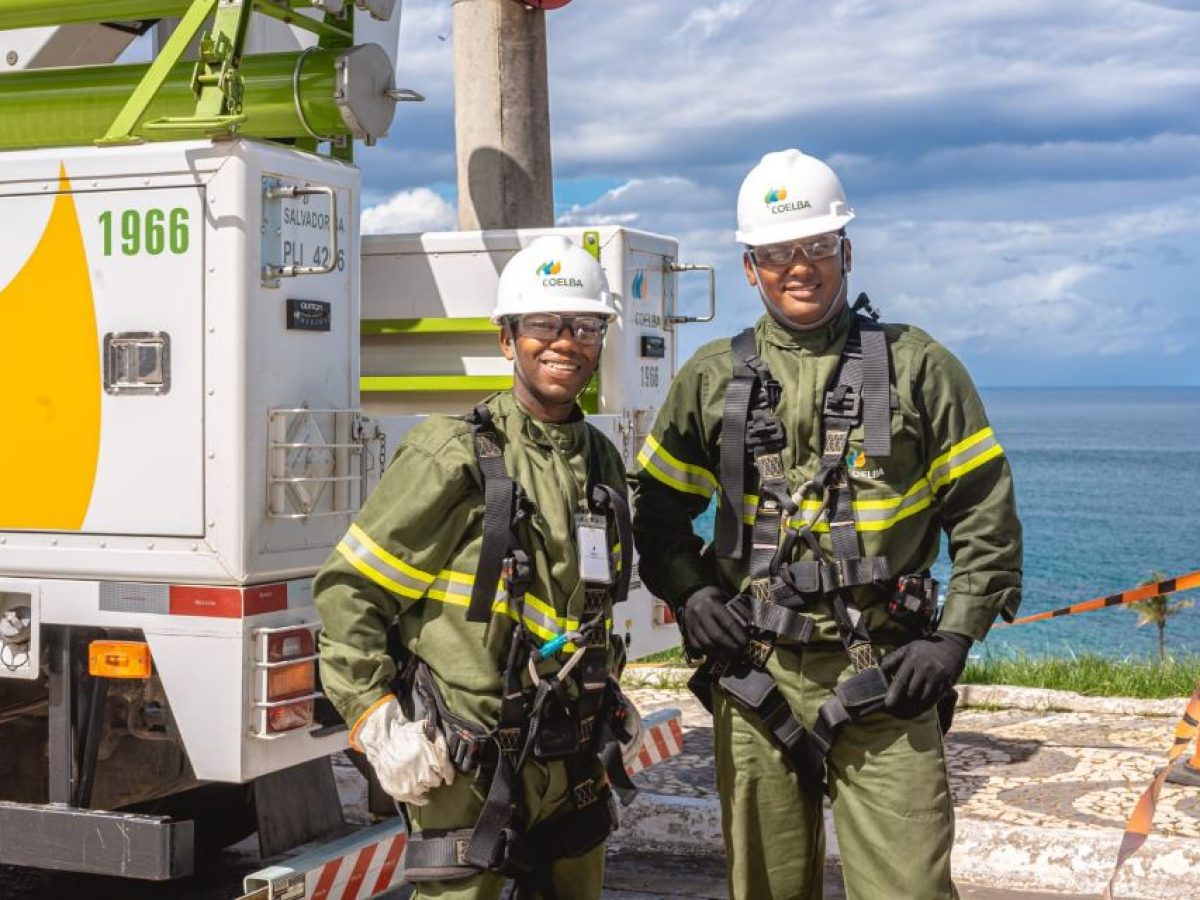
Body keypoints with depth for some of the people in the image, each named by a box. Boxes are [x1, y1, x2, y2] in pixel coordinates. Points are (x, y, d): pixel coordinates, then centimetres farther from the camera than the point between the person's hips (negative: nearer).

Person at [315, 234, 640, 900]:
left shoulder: (602, 463, 9)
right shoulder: (452, 456, -13)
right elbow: (348, 590, -11)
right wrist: (378, 723, -16)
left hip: (574, 766, 7)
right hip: (467, 770, -7)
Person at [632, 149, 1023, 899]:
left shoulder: (916, 367, 1)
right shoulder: (712, 379, 7)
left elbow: (986, 514, 3)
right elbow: (657, 510, 16)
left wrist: (953, 639, -5)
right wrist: (688, 592, -1)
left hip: (881, 681, -2)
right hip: (754, 676, 2)